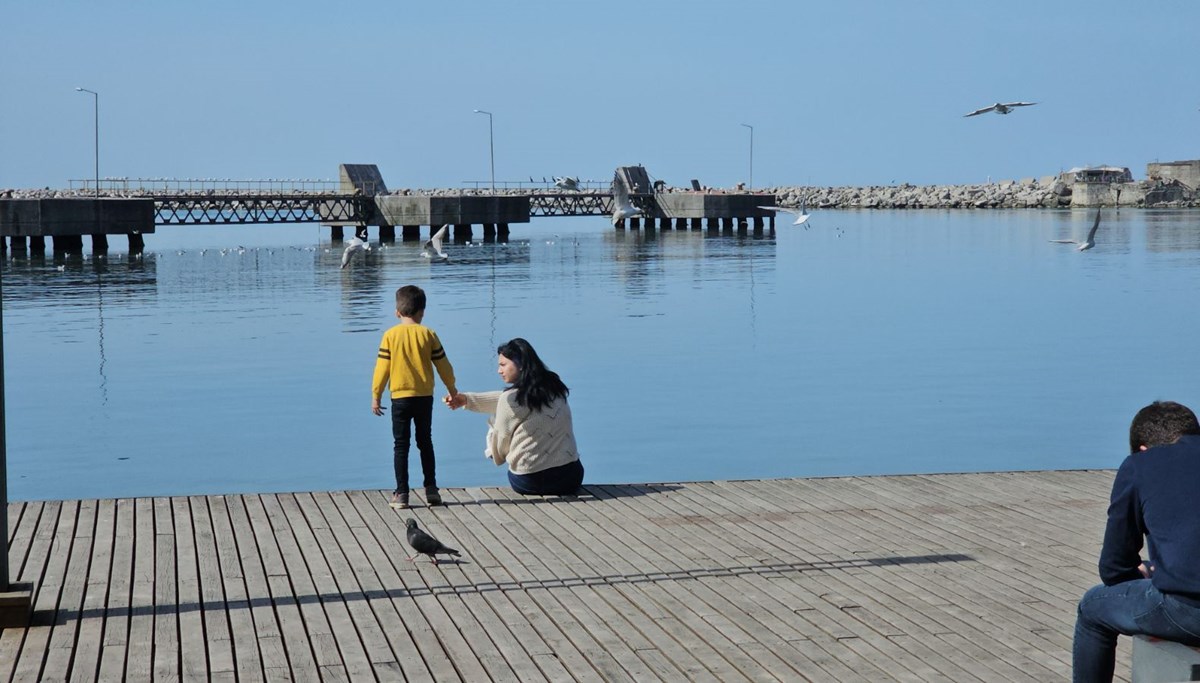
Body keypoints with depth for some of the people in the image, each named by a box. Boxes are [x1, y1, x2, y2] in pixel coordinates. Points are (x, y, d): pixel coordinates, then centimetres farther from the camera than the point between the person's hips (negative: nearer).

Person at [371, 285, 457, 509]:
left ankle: (402, 493, 1)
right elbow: (443, 365, 4)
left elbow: (382, 368, -3)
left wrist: (376, 396, 6)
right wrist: (452, 389, 19)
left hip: (400, 398, -1)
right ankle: (431, 490, 13)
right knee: (425, 443, 14)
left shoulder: (390, 335, -4)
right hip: (424, 397, 1)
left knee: (401, 445, 4)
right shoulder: (428, 334, -2)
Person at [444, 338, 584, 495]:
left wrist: (491, 453, 25)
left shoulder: (511, 398, -12)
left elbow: (501, 440, 2)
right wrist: (468, 399, 18)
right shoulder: (553, 386, 6)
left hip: (530, 483, -6)